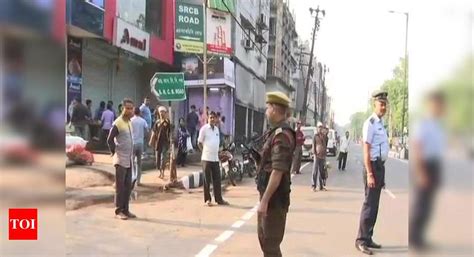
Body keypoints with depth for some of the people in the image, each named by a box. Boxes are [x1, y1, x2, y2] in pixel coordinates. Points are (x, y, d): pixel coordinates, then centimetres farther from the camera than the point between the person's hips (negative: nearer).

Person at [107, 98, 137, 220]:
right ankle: (118, 211, 5)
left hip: (129, 159, 8)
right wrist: (115, 153, -8)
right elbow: (110, 140, -14)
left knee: (128, 186, 10)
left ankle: (125, 210, 17)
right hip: (120, 160, -8)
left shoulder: (129, 122, 11)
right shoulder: (118, 123, -14)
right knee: (120, 186, -2)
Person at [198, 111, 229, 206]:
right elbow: (199, 143, -2)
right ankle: (207, 199, 11)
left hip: (216, 158, 5)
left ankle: (219, 199, 13)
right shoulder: (204, 128, -6)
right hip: (206, 158, -5)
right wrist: (205, 152, 0)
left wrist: (216, 151, 11)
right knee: (207, 179, 2)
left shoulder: (217, 129, 12)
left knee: (217, 179, 7)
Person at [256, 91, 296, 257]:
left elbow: (278, 171, -26)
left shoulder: (282, 135, -20)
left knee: (271, 244, 0)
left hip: (275, 197, -10)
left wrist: (264, 200, -25)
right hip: (268, 194, 10)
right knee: (264, 238, 22)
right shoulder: (275, 132, 11)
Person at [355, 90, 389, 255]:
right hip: (373, 166, -10)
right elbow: (366, 151, -19)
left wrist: (381, 174, 19)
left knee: (375, 204, 14)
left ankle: (368, 238, 24)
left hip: (381, 166, 10)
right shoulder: (370, 123, -14)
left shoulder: (381, 124, 15)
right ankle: (361, 240, 4)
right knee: (369, 204, -5)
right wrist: (369, 174, -24)